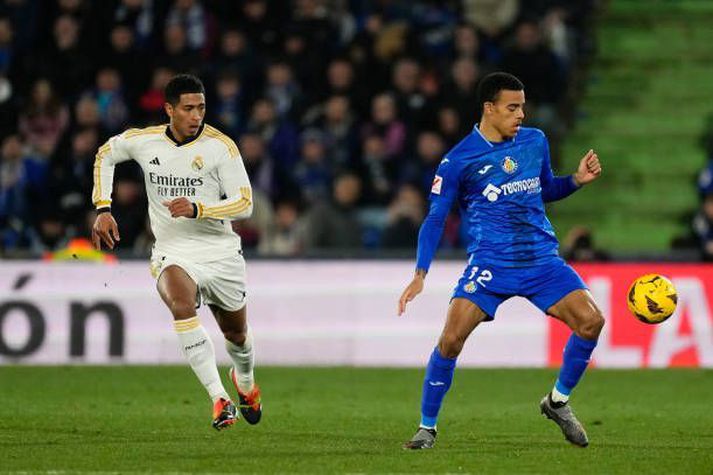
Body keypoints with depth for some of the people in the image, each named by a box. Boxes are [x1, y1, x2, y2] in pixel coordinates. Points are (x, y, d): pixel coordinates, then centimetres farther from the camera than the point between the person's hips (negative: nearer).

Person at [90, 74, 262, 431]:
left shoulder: (221, 146, -11)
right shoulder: (144, 141, -4)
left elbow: (245, 203, -13)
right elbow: (106, 154, 17)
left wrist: (196, 209, -27)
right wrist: (103, 209, 8)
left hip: (221, 253, 0)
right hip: (173, 253, 0)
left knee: (237, 336, 16)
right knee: (181, 303, -33)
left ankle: (244, 380, 54)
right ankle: (220, 399, -35)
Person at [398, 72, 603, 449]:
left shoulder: (536, 142, 8)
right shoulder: (458, 160, -5)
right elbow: (435, 219, -1)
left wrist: (577, 179, 4)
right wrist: (420, 275, -11)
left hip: (542, 259, 4)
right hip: (490, 265, -4)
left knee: (591, 320, -12)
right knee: (452, 338, -18)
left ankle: (558, 401, 11)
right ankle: (427, 426, 0)